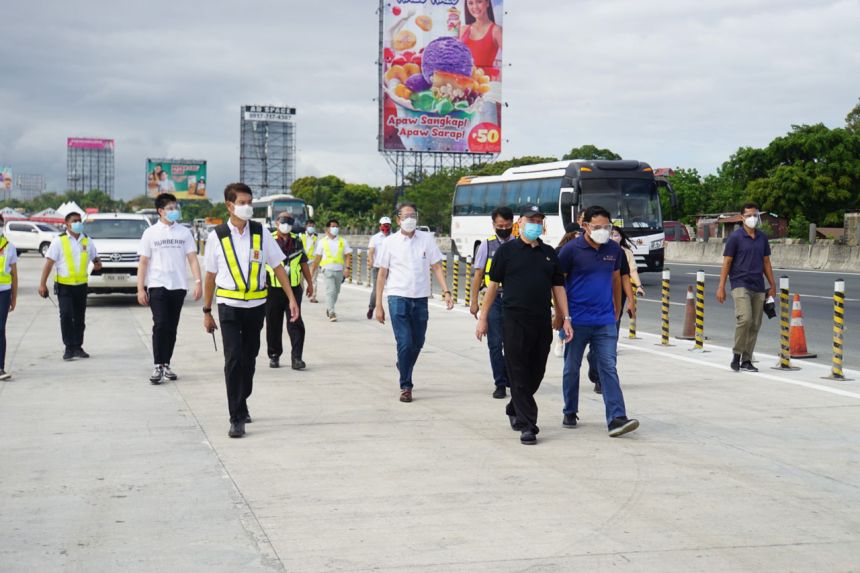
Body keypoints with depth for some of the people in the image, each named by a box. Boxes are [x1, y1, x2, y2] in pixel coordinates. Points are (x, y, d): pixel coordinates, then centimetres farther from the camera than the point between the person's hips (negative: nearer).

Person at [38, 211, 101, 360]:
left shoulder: (87, 240, 8)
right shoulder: (59, 241, -4)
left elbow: (94, 257, 20)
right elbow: (49, 262, -6)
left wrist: (97, 264, -6)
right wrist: (42, 283, -12)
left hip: (81, 285, 4)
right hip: (64, 285, -4)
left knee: (80, 317, 8)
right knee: (66, 315, -12)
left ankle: (78, 347, 17)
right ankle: (69, 348, -6)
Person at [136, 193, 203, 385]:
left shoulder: (184, 232, 7)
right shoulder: (151, 233, 2)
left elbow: (192, 259, 3)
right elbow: (143, 263, 2)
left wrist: (198, 282, -9)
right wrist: (140, 289, -5)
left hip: (178, 286, 3)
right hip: (157, 286, -3)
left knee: (172, 327, 8)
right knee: (160, 325, -13)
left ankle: (166, 365, 17)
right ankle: (157, 366, -11)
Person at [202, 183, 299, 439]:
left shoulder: (261, 233, 0)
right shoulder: (217, 236, -3)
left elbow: (278, 266, 5)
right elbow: (210, 275, 3)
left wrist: (292, 298, -2)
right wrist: (206, 311, 6)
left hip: (256, 304, 3)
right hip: (229, 305, -3)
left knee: (249, 358, 13)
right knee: (233, 359, -11)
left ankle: (241, 405, 34)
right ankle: (237, 419, -9)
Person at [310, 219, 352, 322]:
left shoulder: (343, 241, 9)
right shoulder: (322, 242, 7)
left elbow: (348, 255, 5)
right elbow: (317, 258, 10)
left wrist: (347, 268, -9)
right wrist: (313, 271, 8)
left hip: (339, 270, 3)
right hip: (327, 269, -3)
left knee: (336, 291, 11)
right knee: (330, 290, -15)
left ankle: (328, 309, 32)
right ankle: (331, 313, -17)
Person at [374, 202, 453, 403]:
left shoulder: (427, 239, 4)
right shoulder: (390, 242, 0)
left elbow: (436, 267, 6)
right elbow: (382, 274, 3)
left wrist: (446, 292, -6)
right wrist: (378, 305, 0)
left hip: (420, 298, 3)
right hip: (398, 298, -3)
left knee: (417, 343, 11)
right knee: (405, 343, -10)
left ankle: (403, 369, 39)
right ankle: (405, 386, 1)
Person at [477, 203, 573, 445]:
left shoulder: (549, 253, 13)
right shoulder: (507, 250, 1)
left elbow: (558, 287, 14)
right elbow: (493, 284, 3)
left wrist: (565, 318, 6)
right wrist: (483, 317, 1)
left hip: (542, 321, 4)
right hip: (514, 320, -4)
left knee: (536, 372, 11)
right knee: (519, 374, -4)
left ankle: (514, 409, 33)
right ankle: (528, 426, -3)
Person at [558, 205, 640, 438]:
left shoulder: (614, 250, 5)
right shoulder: (571, 250, -7)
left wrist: (616, 311, 19)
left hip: (605, 322, 2)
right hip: (577, 321, -2)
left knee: (609, 369, -5)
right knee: (572, 368, 10)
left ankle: (617, 418, -10)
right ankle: (570, 413, 26)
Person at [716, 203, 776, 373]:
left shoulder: (762, 238, 12)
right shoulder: (735, 237, -3)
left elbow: (766, 262, 18)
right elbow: (727, 263, -3)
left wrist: (772, 285, 14)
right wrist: (721, 287, -8)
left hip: (758, 287, 5)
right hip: (740, 284, -5)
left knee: (755, 325, 4)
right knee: (745, 319, -21)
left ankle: (746, 360, 12)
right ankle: (736, 354, -5)